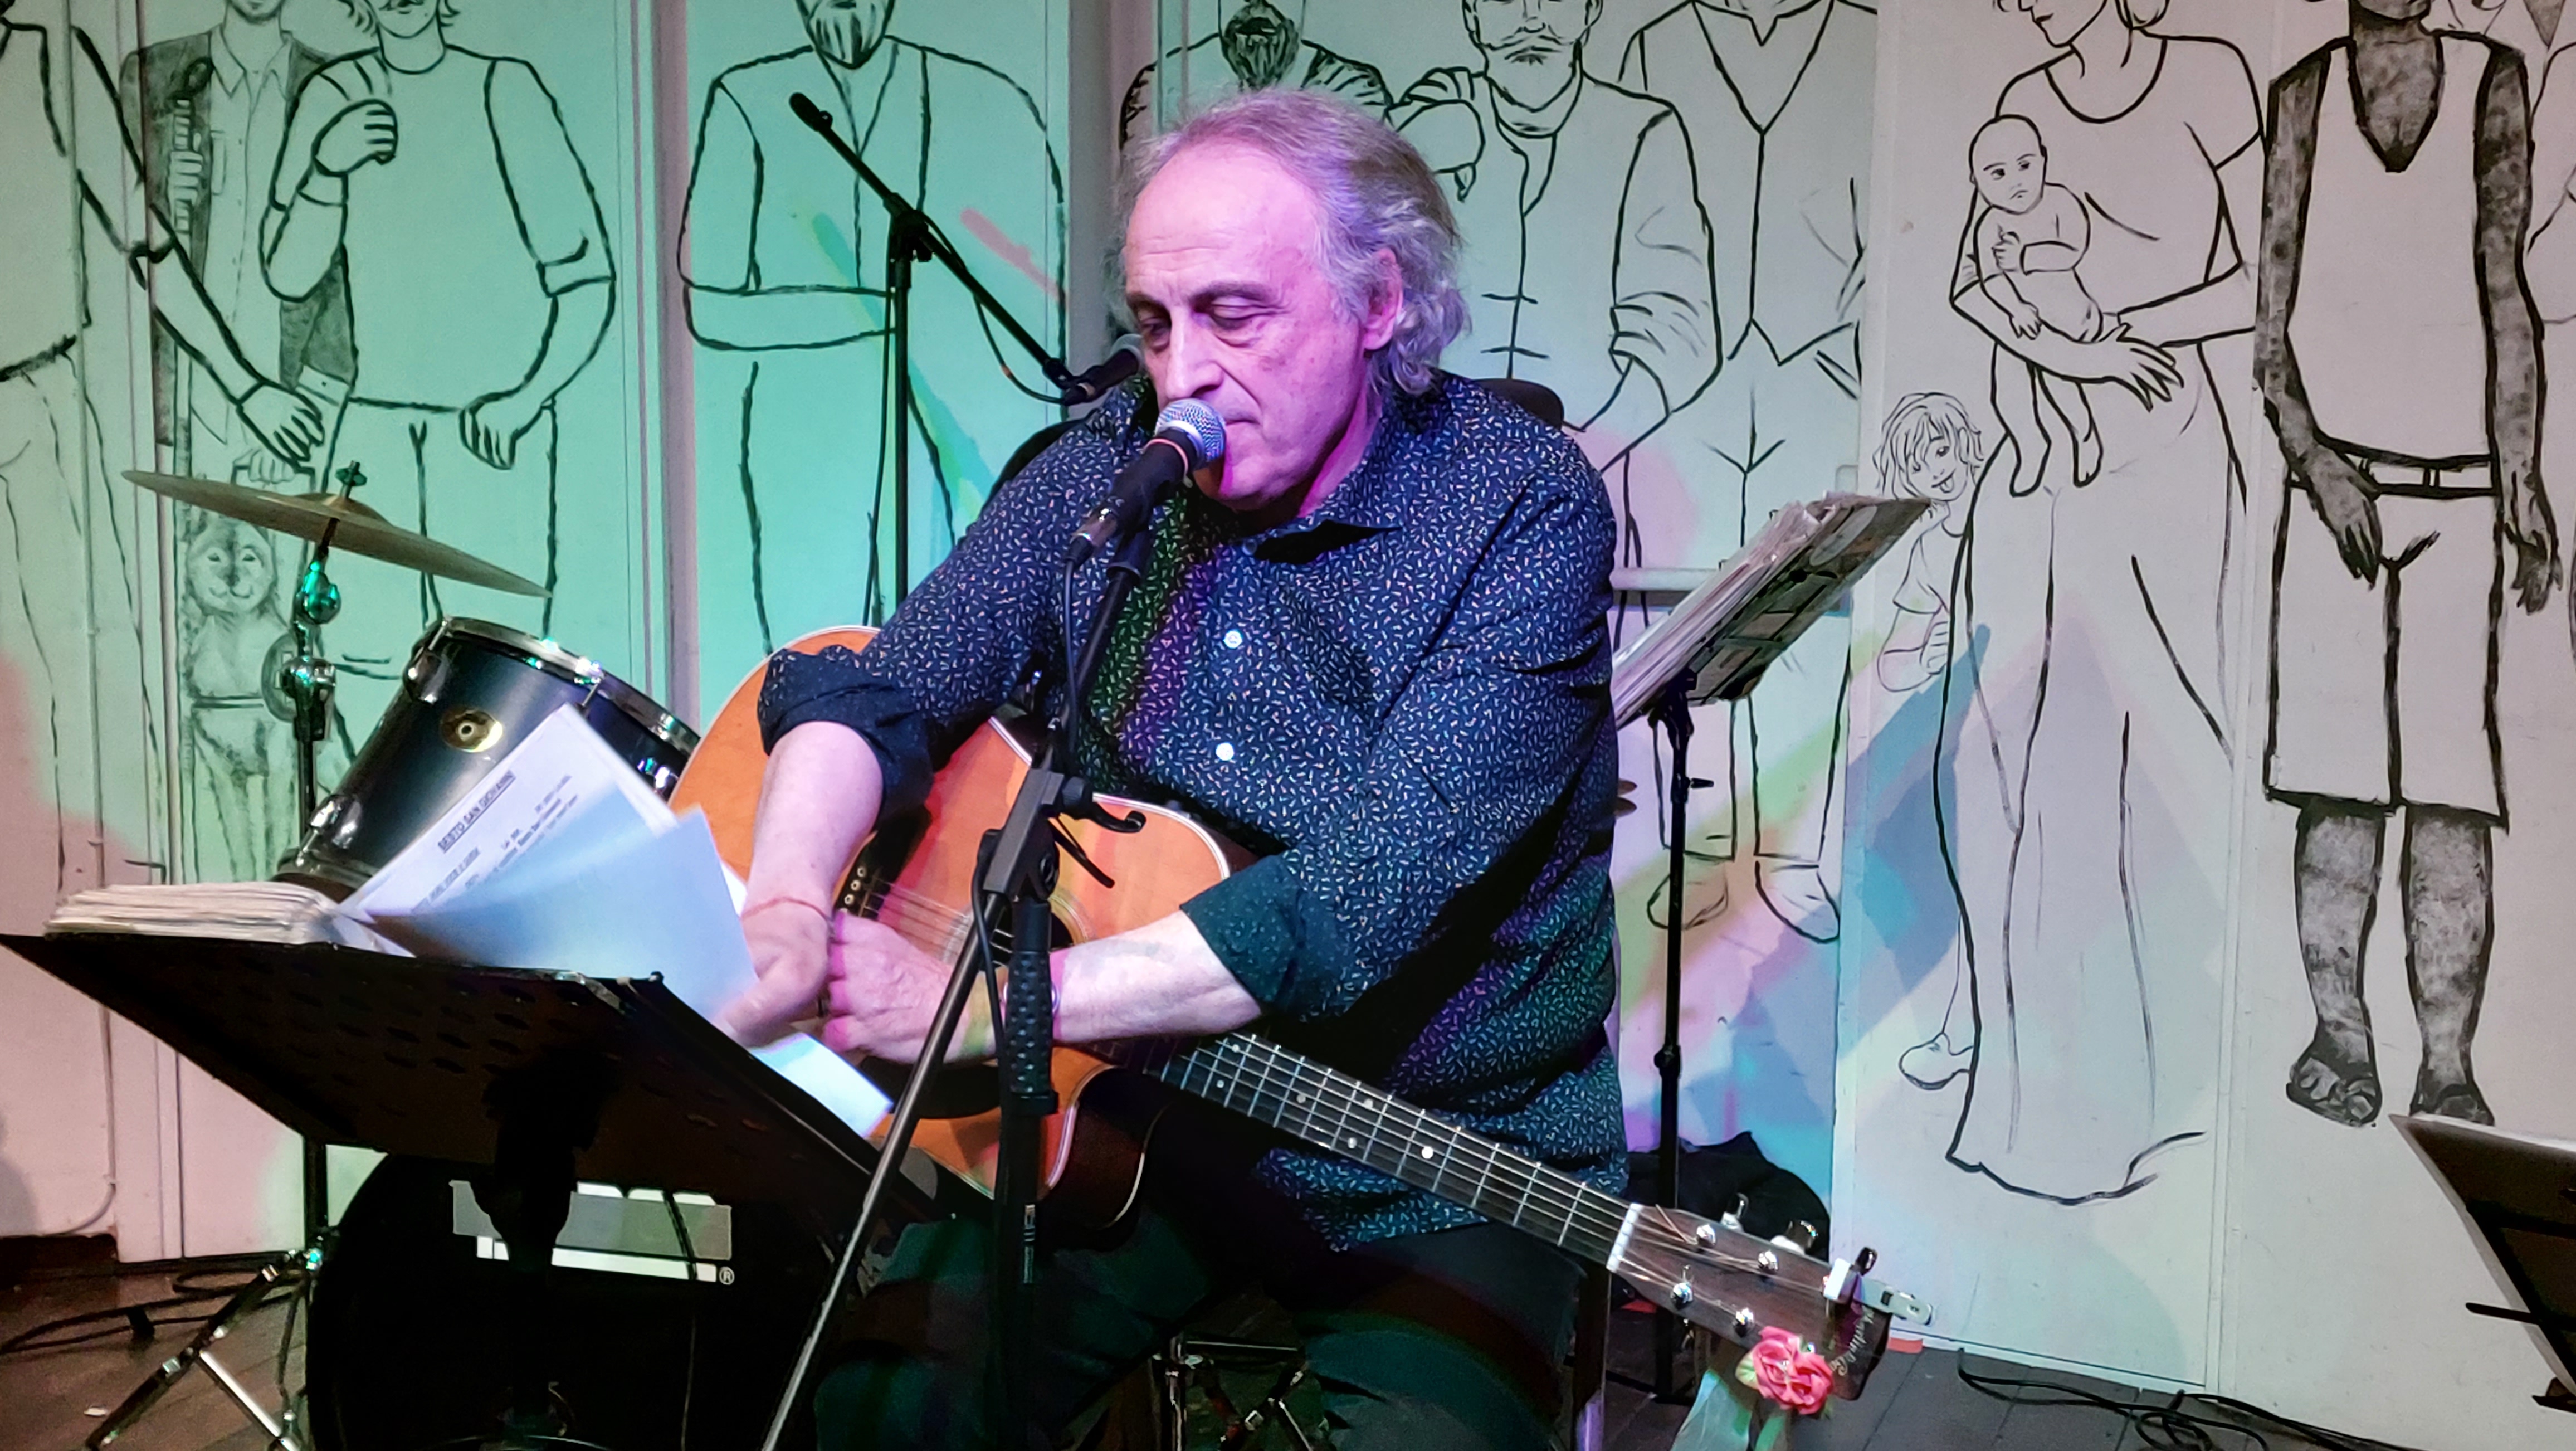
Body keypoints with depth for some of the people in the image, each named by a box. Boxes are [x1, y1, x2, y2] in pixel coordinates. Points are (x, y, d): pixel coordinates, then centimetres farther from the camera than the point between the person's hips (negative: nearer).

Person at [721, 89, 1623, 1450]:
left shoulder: (1522, 510, -16)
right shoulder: (1112, 468, 0)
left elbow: (1373, 890, -26)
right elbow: (874, 689, -7)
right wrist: (787, 909, -30)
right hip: (1126, 1106, 3)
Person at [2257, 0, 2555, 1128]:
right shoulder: (2302, 96, 8)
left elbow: (2505, 293, 7)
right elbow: (2266, 309, 5)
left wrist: (2521, 480, -1)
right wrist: (2311, 454, -9)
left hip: (2457, 489, 0)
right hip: (2331, 480, 0)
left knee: (2453, 786, -4)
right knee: (2338, 780, -1)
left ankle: (2448, 1067, 0)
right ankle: (2339, 1029, 8)